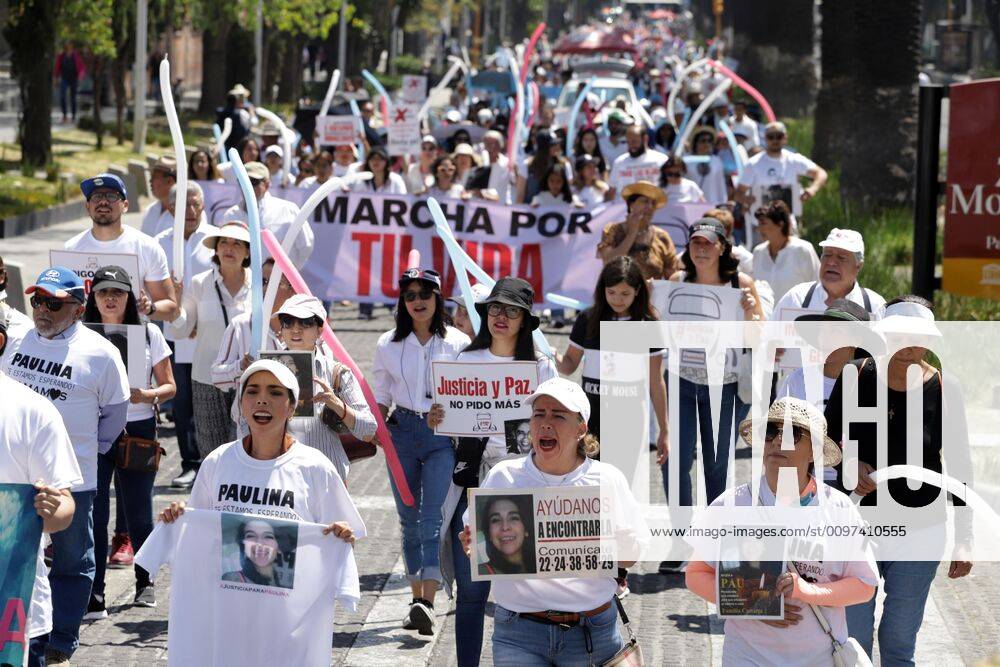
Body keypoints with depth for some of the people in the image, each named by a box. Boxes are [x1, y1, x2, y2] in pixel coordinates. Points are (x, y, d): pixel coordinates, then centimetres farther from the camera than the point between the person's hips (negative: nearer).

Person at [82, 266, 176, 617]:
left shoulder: (149, 334, 2)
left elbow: (169, 387, 5)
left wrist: (147, 396, -15)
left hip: (138, 428, 0)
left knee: (138, 512, 6)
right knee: (94, 513, -8)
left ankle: (144, 582, 28)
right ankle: (94, 595, -7)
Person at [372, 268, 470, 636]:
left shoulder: (458, 343, 1)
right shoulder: (389, 344, 6)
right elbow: (381, 396, 14)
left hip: (444, 434, -3)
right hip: (403, 433, 3)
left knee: (434, 518, -13)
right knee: (409, 519, 7)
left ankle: (428, 602, -22)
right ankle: (417, 597, 15)